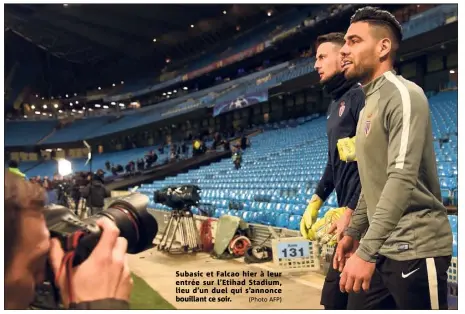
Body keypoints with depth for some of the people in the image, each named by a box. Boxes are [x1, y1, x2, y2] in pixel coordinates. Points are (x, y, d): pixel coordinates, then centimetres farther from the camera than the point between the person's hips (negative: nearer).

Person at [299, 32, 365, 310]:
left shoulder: (361, 95, -11)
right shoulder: (335, 104, 18)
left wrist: (351, 212, -20)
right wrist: (315, 204, 19)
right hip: (349, 213, 9)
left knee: (337, 295, -3)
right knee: (335, 295, 14)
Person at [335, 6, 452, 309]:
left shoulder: (402, 95, -12)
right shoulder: (370, 103, 16)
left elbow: (402, 179, -23)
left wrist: (366, 250, -27)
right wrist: (353, 232, 18)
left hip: (416, 249, -8)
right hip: (385, 249, 8)